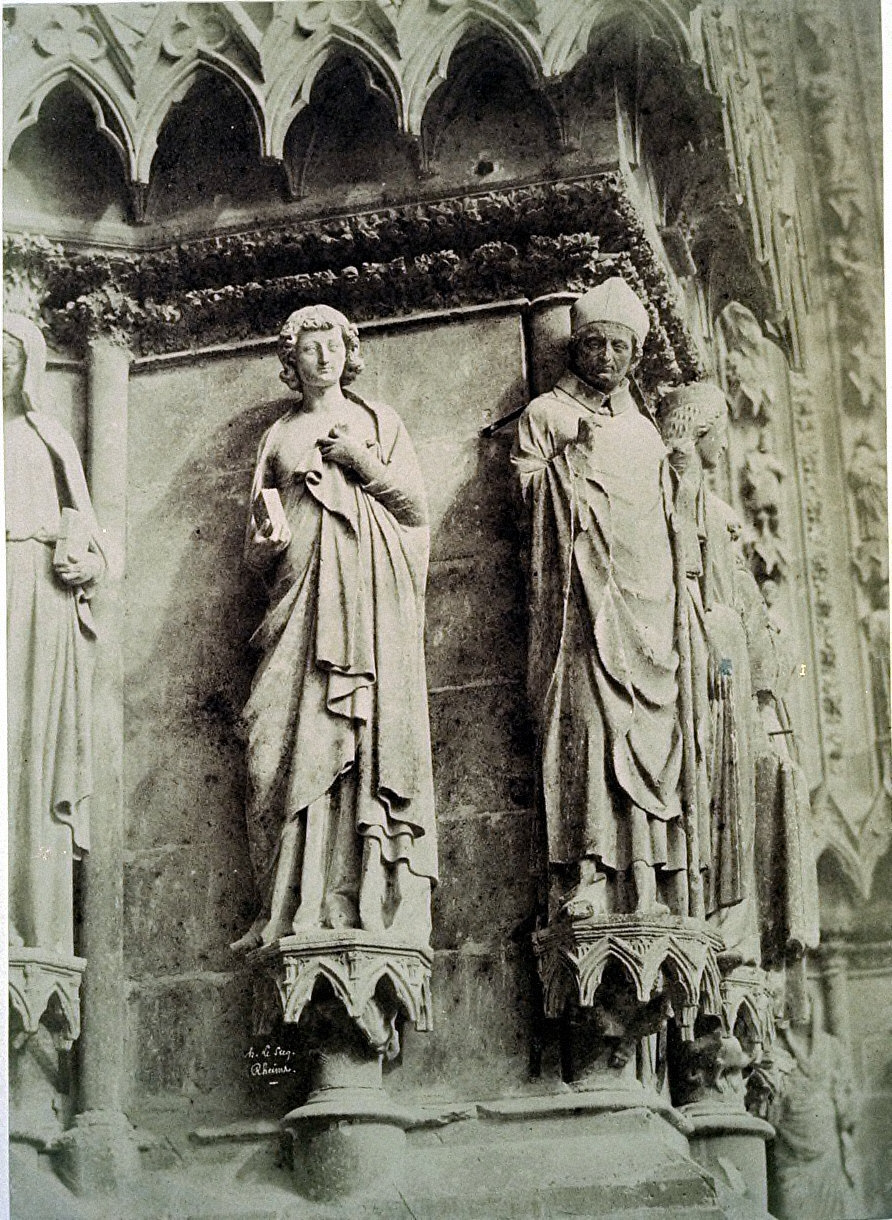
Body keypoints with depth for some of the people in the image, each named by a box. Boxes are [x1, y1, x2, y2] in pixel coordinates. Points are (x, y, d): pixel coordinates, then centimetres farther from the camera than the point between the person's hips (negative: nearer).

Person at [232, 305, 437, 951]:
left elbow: (417, 505, 9)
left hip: (372, 591, -1)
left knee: (373, 732, -13)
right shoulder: (280, 436, 22)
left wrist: (362, 461, -2)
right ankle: (297, 907, -12)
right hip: (303, 592, 2)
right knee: (289, 736, -12)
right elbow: (258, 551, 20)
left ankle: (381, 906, -15)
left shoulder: (378, 420, 19)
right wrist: (267, 539, -3)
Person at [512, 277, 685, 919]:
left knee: (652, 738, -5)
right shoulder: (545, 416, 14)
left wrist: (680, 611, 16)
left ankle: (650, 896, -7)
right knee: (587, 725, -19)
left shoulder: (646, 432, 26)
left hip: (647, 604, 5)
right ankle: (584, 884, -24)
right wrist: (570, 456, -12)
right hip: (582, 600, -4)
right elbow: (528, 494, 2)